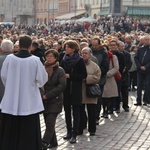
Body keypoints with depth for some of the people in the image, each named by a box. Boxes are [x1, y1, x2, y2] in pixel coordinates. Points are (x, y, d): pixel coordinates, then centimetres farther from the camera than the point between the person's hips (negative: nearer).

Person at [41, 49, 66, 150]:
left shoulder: (60, 70, -5)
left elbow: (62, 85, -13)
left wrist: (47, 95, -16)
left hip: (55, 100, -4)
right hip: (45, 100, 4)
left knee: (50, 124, -10)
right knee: (48, 123, 12)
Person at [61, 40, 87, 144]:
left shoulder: (79, 60, -7)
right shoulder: (64, 60, 7)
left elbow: (84, 75, -10)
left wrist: (70, 76, -14)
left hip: (76, 89, -5)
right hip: (66, 89, 5)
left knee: (75, 112, -1)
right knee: (67, 111, 8)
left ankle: (74, 134, 1)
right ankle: (69, 131, 19)